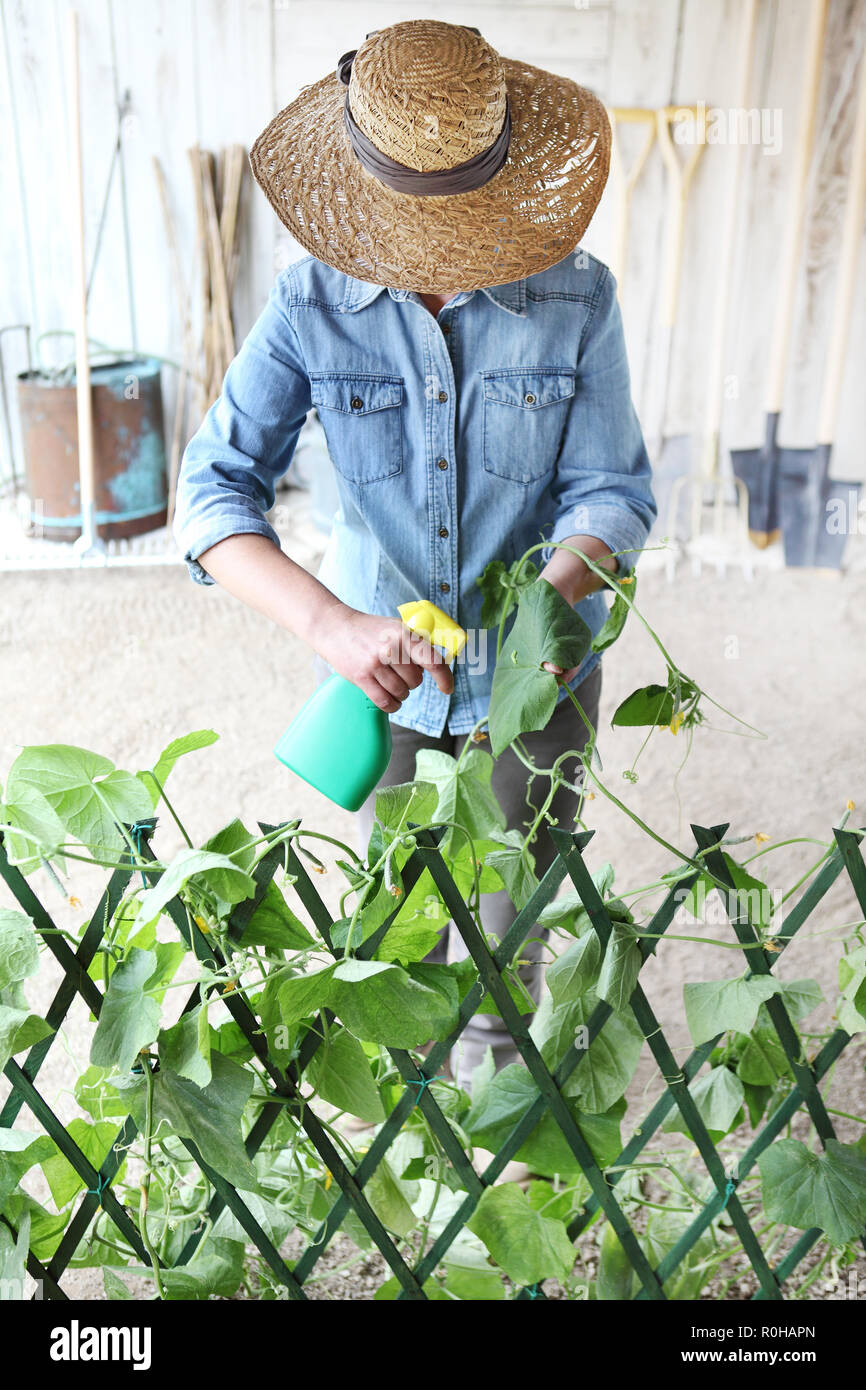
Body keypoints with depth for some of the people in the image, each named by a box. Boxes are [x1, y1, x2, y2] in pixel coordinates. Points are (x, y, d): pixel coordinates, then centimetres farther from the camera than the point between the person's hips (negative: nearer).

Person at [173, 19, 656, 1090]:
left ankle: (499, 1049, 54)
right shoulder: (311, 307, -17)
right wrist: (326, 620, -41)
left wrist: (551, 597, -36)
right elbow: (213, 489, -23)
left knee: (516, 884, 21)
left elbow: (612, 490, -13)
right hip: (379, 658, 1)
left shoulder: (576, 298, -16)